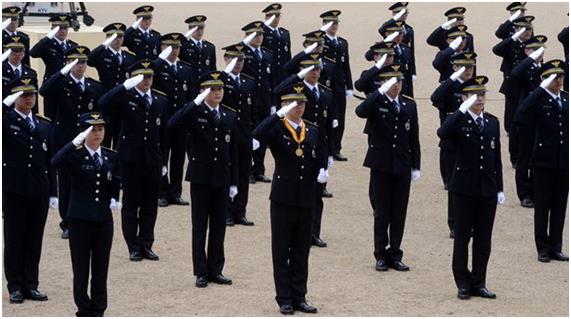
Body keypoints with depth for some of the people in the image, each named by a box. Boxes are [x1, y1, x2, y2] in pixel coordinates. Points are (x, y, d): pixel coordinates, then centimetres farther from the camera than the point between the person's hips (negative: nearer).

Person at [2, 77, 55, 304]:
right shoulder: (5, 121, 1)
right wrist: (7, 104, -21)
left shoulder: (44, 126, 13)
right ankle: (15, 287, 8)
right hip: (14, 191, -4)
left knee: (34, 240, 7)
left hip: (39, 192, 4)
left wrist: (51, 191, 9)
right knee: (14, 240, 2)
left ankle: (31, 285, 14)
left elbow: (50, 161, 13)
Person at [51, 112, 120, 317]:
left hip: (104, 221, 3)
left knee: (101, 271, 8)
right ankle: (84, 312, 10)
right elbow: (56, 162, -29)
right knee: (81, 271, 2)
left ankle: (98, 311, 15)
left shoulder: (111, 157, 6)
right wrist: (77, 141, -34)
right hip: (80, 221, -3)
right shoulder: (75, 155, -7)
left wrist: (115, 199, 3)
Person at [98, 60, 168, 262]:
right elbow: (103, 104, -24)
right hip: (130, 160, -4)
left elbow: (163, 134, 13)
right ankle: (134, 247, 9)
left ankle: (146, 245, 18)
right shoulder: (125, 97, -3)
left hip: (153, 161, 4)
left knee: (150, 206, 8)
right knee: (131, 205, 3)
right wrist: (126, 86, -29)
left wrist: (163, 162, 12)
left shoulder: (161, 101, 10)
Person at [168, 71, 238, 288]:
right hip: (201, 177, -4)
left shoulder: (230, 116, 8)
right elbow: (172, 125, -25)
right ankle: (201, 272, 8)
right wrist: (196, 103, -28)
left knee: (219, 227, 8)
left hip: (222, 178, 4)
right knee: (200, 227, 3)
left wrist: (234, 182, 8)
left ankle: (215, 270, 16)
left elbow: (233, 150, 11)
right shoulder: (194, 113, -5)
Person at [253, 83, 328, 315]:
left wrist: (322, 171, -6)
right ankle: (284, 300, 9)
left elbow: (321, 158, 16)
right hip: (283, 198, -4)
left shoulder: (313, 131, 9)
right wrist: (280, 114, -29)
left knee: (301, 251, 10)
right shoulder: (277, 129, -6)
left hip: (306, 199, 4)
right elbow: (257, 135, -27)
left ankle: (299, 297, 17)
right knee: (281, 251, 3)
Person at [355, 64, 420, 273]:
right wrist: (381, 92, -30)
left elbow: (414, 138, 10)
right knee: (382, 214, 3)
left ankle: (395, 255, 14)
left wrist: (416, 166, 7)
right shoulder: (376, 103, -4)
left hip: (403, 167, 3)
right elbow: (360, 112, -28)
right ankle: (381, 255, 12)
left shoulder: (409, 105, 8)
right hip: (381, 166, -3)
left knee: (399, 214, 6)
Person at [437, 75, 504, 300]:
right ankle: (463, 284, 10)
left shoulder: (492, 123, 11)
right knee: (462, 238, 3)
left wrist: (500, 188, 10)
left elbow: (497, 158, 14)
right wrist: (462, 110, -31)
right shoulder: (458, 121, -4)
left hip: (487, 190, 4)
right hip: (464, 189, -4)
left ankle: (478, 283, 14)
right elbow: (442, 133, -29)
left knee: (483, 240, 7)